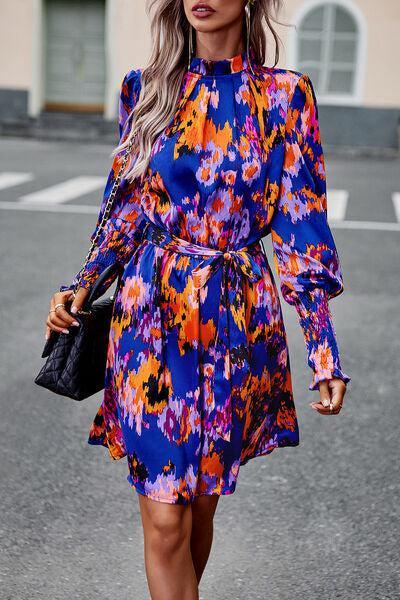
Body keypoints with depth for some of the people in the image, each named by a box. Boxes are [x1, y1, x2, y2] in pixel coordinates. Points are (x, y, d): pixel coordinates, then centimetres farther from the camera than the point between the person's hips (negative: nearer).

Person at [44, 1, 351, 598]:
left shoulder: (285, 95, -1)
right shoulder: (146, 87, 5)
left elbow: (300, 227, -1)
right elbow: (127, 209, 12)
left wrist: (324, 347, -5)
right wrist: (82, 285, -1)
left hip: (237, 318, 0)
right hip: (152, 310, 1)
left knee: (200, 503, 12)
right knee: (165, 519, -2)